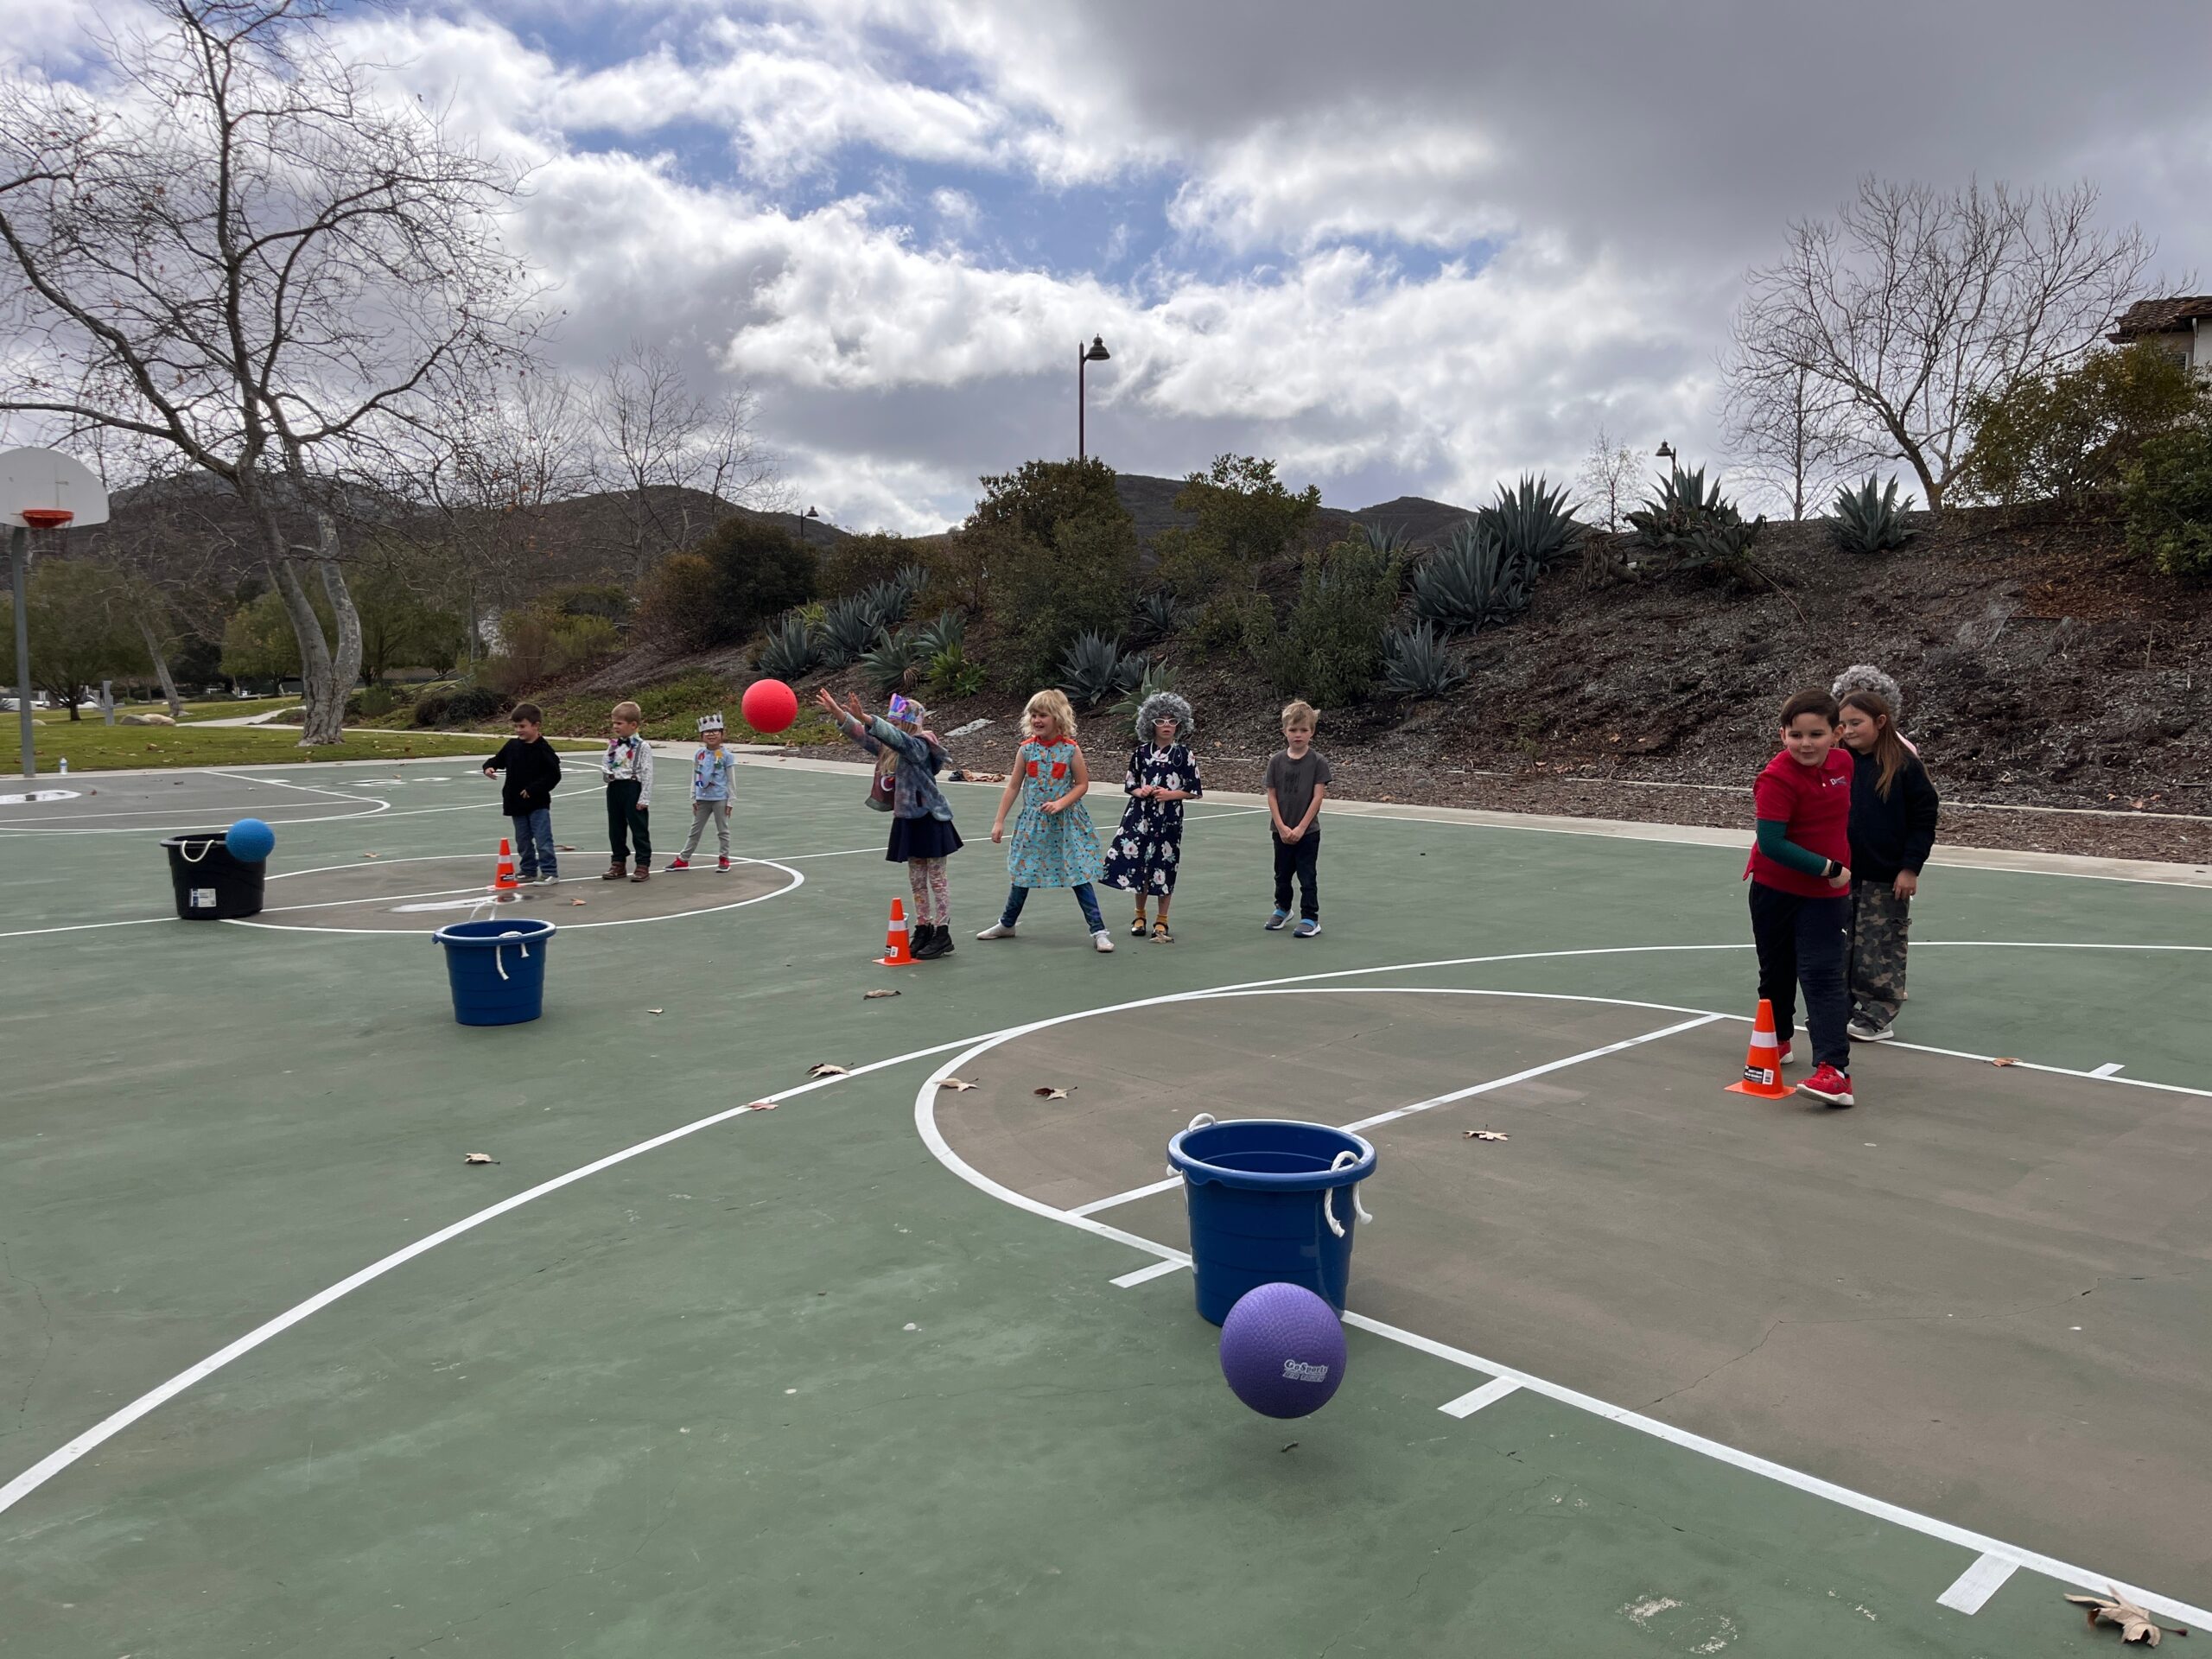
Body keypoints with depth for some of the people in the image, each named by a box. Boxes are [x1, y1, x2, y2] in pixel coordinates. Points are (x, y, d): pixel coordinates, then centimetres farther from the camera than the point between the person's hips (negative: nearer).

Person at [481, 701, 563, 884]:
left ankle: (549, 872, -1)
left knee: (543, 840, -6)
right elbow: (498, 759, 17)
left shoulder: (543, 749, -14)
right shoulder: (512, 746, 3)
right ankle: (528, 871, 25)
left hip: (538, 804, -6)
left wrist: (533, 789, -21)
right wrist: (489, 767, -5)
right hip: (516, 803, 6)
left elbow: (554, 775, -16)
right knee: (523, 841, 14)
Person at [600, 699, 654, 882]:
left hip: (632, 788, -7)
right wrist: (606, 774, -9)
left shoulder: (642, 747, -9)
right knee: (615, 829, 12)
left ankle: (643, 865, 8)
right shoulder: (613, 745, 9)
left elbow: (647, 774, -11)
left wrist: (644, 799, -14)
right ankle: (618, 864, 22)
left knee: (639, 829, 1)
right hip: (614, 788, 7)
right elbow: (604, 765, 15)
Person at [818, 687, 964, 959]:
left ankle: (942, 935, 4)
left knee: (937, 878, 0)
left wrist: (864, 718, -46)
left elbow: (896, 737, -35)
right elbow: (862, 736, -1)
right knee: (917, 879, 12)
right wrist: (837, 713, -13)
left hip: (930, 819, -8)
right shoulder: (890, 750, 6)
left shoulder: (919, 747, -17)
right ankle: (923, 929, 20)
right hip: (908, 820, 8)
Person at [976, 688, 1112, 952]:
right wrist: (999, 821, 1)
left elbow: (1082, 784, -3)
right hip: (1033, 821, 3)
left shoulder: (1070, 749, -9)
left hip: (1066, 821, -3)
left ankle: (1098, 931, 3)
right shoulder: (1026, 749, -3)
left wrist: (1060, 803, -19)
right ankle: (1006, 924, 31)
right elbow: (1013, 786, 2)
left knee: (1079, 875, -3)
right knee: (1023, 873, 13)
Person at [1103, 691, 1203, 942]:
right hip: (1140, 815, 2)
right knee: (1138, 863, 5)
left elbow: (1195, 790, -1)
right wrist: (1139, 791, -11)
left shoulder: (1184, 754, -2)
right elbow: (1129, 784, 10)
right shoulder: (1141, 752, 4)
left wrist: (1170, 794, -14)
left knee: (1164, 866, 2)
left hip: (1169, 818, -2)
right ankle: (1140, 916, 23)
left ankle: (1161, 921, 14)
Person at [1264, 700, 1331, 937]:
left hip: (1307, 831, -3)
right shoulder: (1276, 760, -1)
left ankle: (1310, 918, 9)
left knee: (1308, 877, 1)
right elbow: (1272, 795, 0)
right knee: (1282, 874, 18)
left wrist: (1300, 828, -15)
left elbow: (1318, 796, -11)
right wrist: (1281, 827, -9)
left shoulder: (1317, 761, -9)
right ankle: (1282, 908, 38)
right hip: (1281, 831, 3)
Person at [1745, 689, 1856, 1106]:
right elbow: (1772, 842, -27)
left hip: (1827, 894, 2)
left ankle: (1834, 1070, -13)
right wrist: (1828, 868, -25)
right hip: (1775, 890, -2)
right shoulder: (1778, 779, -22)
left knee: (1822, 976, -8)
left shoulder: (1843, 762, -4)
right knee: (1776, 972, 16)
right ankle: (1778, 1040, 39)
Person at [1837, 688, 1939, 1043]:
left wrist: (1910, 867, -10)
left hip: (1888, 878, -5)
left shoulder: (1904, 764, -8)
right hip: (1845, 873, 5)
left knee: (1880, 951, 1)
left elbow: (1924, 817, -6)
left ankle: (1877, 1018, 9)